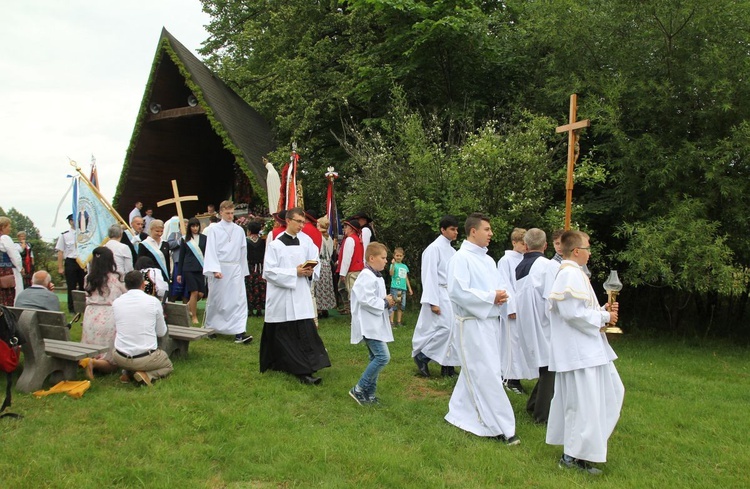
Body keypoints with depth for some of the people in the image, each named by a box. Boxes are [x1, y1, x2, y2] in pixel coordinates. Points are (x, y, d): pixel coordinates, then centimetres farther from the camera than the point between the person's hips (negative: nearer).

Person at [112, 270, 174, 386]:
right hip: (146, 359, -4)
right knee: (168, 366, 28)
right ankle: (147, 375, -3)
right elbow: (162, 332, 4)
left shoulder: (116, 302, -1)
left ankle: (128, 372, 9)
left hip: (121, 359, 4)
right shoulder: (153, 301, -9)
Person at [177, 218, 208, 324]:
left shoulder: (204, 238, 6)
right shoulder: (185, 240, 6)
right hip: (189, 269, -1)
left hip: (201, 269, 2)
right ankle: (194, 317, 5)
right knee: (194, 292, -8)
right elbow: (181, 257, 8)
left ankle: (189, 305, 30)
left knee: (201, 293, -1)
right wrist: (179, 273, 6)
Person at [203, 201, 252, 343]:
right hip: (219, 269, -2)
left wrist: (243, 271, 12)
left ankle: (239, 332, -9)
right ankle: (210, 328, 27)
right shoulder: (213, 229, -1)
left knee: (239, 299, -7)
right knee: (216, 300, 8)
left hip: (235, 269, 3)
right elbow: (211, 251, -8)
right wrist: (215, 269, -18)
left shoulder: (239, 230, 8)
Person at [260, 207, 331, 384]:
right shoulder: (276, 243, -8)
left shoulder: (306, 240, 4)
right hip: (281, 297, -3)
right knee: (281, 335, 7)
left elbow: (316, 263, 10)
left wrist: (311, 272, -13)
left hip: (301, 295, 3)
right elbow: (269, 271, -11)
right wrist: (295, 272, -16)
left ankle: (305, 371, 2)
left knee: (306, 333, -4)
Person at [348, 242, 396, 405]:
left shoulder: (377, 276, 16)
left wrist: (387, 301, 6)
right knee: (383, 356, -15)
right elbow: (366, 300, -26)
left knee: (376, 358, 12)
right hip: (368, 324, -11)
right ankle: (358, 389, -6)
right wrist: (385, 303, -14)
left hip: (376, 324, 11)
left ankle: (369, 393, 20)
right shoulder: (366, 276, -17)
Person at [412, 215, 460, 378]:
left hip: (451, 294, 8)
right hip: (439, 294, -8)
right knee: (445, 327, -13)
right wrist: (433, 302, -19)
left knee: (451, 328, 5)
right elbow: (430, 275, -14)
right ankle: (421, 355, 4)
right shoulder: (434, 248, -10)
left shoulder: (452, 251, 14)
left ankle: (447, 365, 13)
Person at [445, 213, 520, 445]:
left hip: (490, 322, 9)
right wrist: (491, 297, -18)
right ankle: (501, 428, 1)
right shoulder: (461, 258, -12)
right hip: (473, 324, -9)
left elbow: (495, 287, 21)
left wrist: (501, 295, -4)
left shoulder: (487, 259, 14)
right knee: (487, 376, -5)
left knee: (474, 373, 17)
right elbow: (457, 291, -22)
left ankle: (459, 414, 30)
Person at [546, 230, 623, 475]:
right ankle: (573, 455, 8)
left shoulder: (571, 273, 15)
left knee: (610, 392, 18)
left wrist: (602, 310, 7)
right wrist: (604, 316, -12)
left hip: (585, 347, 11)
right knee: (583, 401, -3)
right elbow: (574, 313, -24)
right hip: (579, 350, -11)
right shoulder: (571, 274, -18)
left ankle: (580, 444, 26)